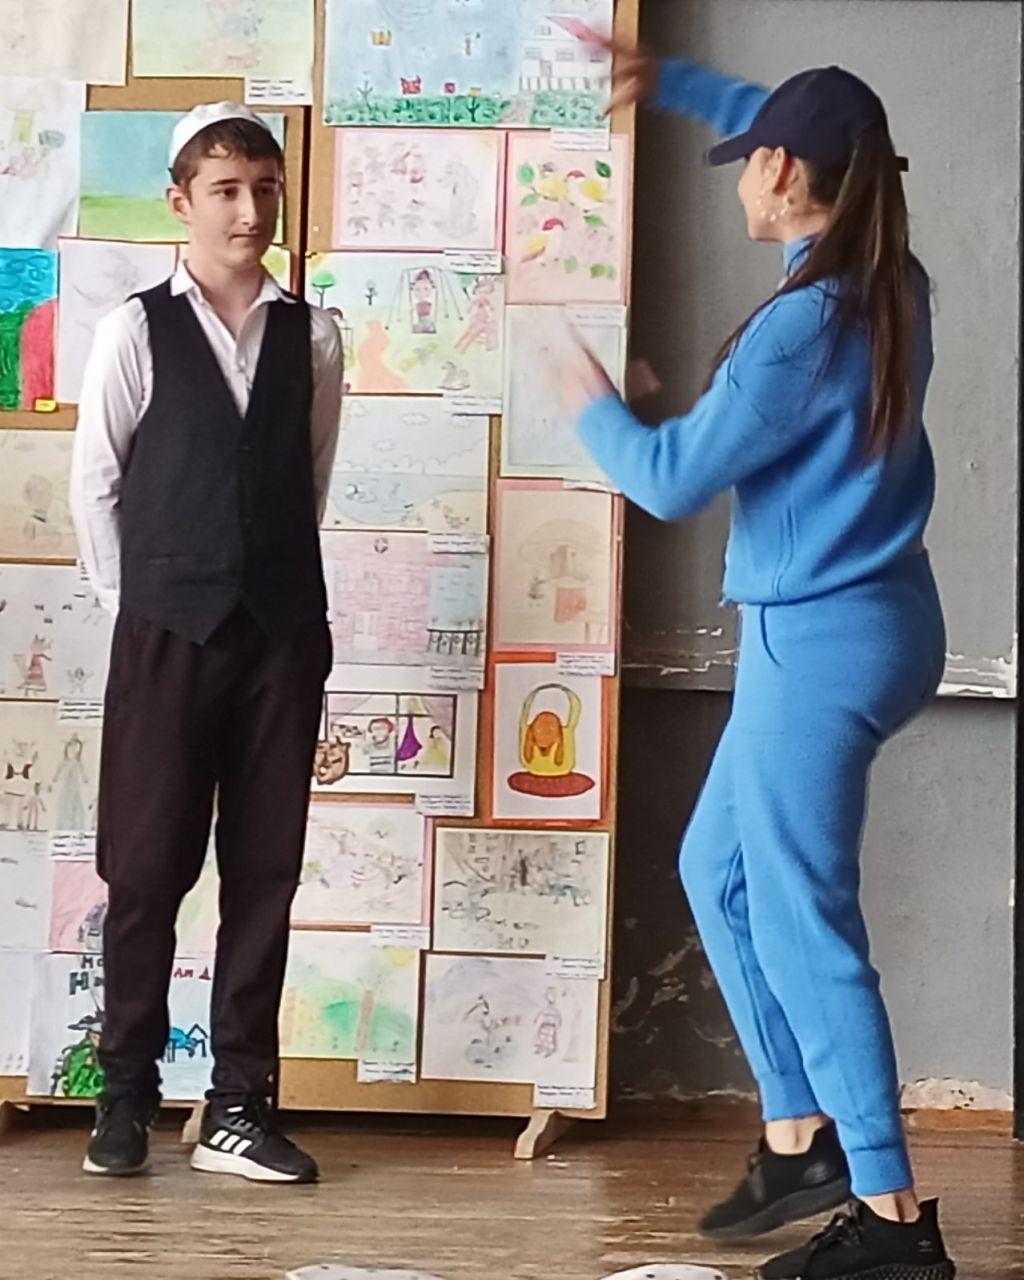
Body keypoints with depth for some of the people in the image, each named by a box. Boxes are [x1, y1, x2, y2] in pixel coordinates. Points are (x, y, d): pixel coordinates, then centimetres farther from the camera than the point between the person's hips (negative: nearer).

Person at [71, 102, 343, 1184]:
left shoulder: (311, 336, 6)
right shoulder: (136, 330, 0)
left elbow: (311, 483, 10)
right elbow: (95, 482, 3)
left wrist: (277, 586, 7)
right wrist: (133, 603, 3)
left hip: (283, 633, 2)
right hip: (166, 633, -2)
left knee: (264, 871, 4)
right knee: (147, 867, 2)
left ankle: (238, 1109, 12)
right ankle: (127, 1096, 15)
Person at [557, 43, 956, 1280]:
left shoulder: (803, 325, -22)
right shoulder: (887, 280, 6)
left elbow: (672, 479, -15)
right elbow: (793, 119, 26)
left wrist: (591, 403, 3)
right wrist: (667, 81, 21)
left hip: (823, 637, -10)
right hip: (857, 621, 10)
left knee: (803, 923, -3)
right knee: (718, 871, 18)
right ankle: (800, 1137, 23)